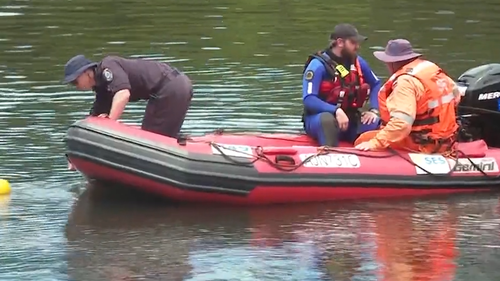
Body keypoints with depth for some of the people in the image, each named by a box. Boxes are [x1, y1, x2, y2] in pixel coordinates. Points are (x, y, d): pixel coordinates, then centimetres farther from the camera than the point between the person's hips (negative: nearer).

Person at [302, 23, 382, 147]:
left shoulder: (358, 62, 6)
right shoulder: (318, 65, -13)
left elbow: (376, 85, 18)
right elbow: (309, 100, -21)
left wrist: (373, 110, 0)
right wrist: (336, 111, -32)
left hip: (349, 119, 5)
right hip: (319, 119, -5)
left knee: (374, 123, -23)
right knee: (328, 120, -40)